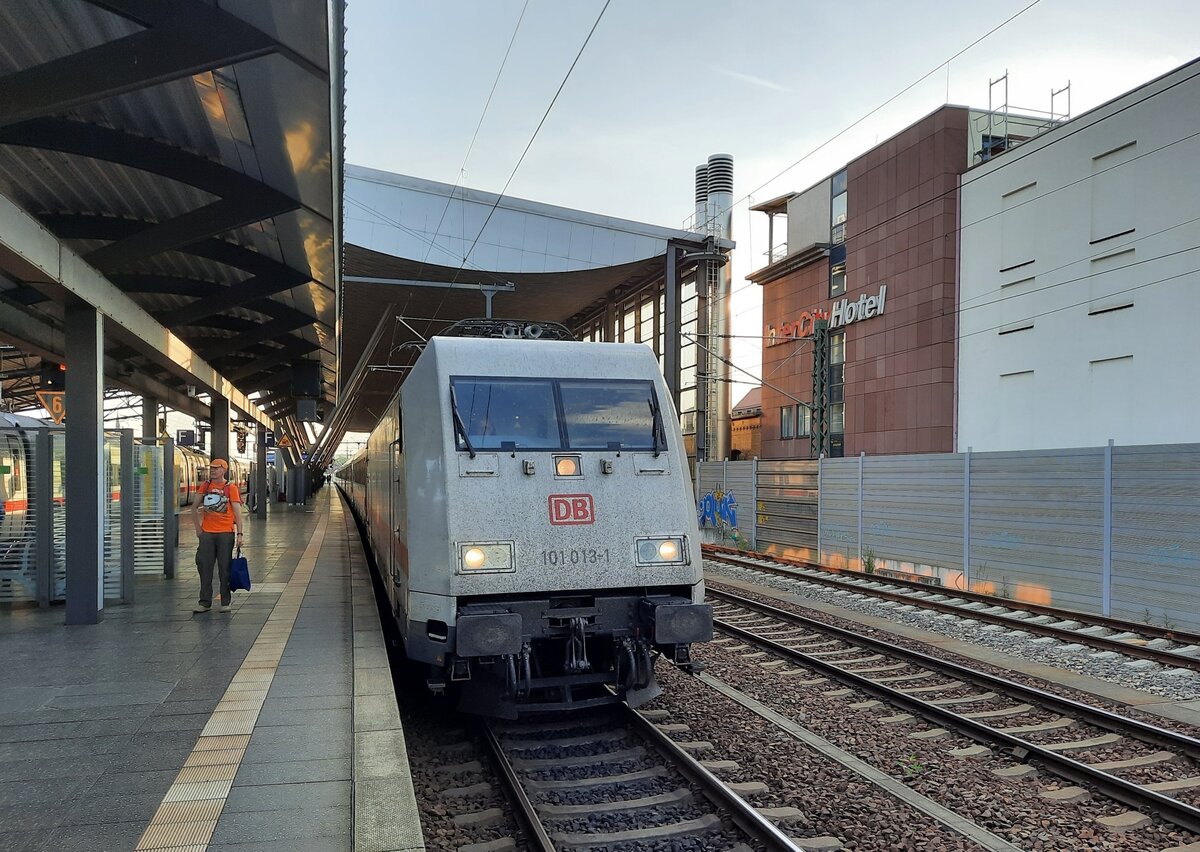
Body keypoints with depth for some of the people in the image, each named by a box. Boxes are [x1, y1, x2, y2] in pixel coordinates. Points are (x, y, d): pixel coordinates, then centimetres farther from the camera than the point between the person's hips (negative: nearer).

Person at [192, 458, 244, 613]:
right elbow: (194, 508, 16)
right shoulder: (205, 486, 8)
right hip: (207, 533, 3)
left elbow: (237, 512, -5)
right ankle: (205, 602, 11)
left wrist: (239, 534, -11)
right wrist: (198, 528, 8)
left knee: (225, 568, 3)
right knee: (205, 568, 3)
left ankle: (226, 602, 12)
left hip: (226, 533, -3)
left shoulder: (231, 488, -2)